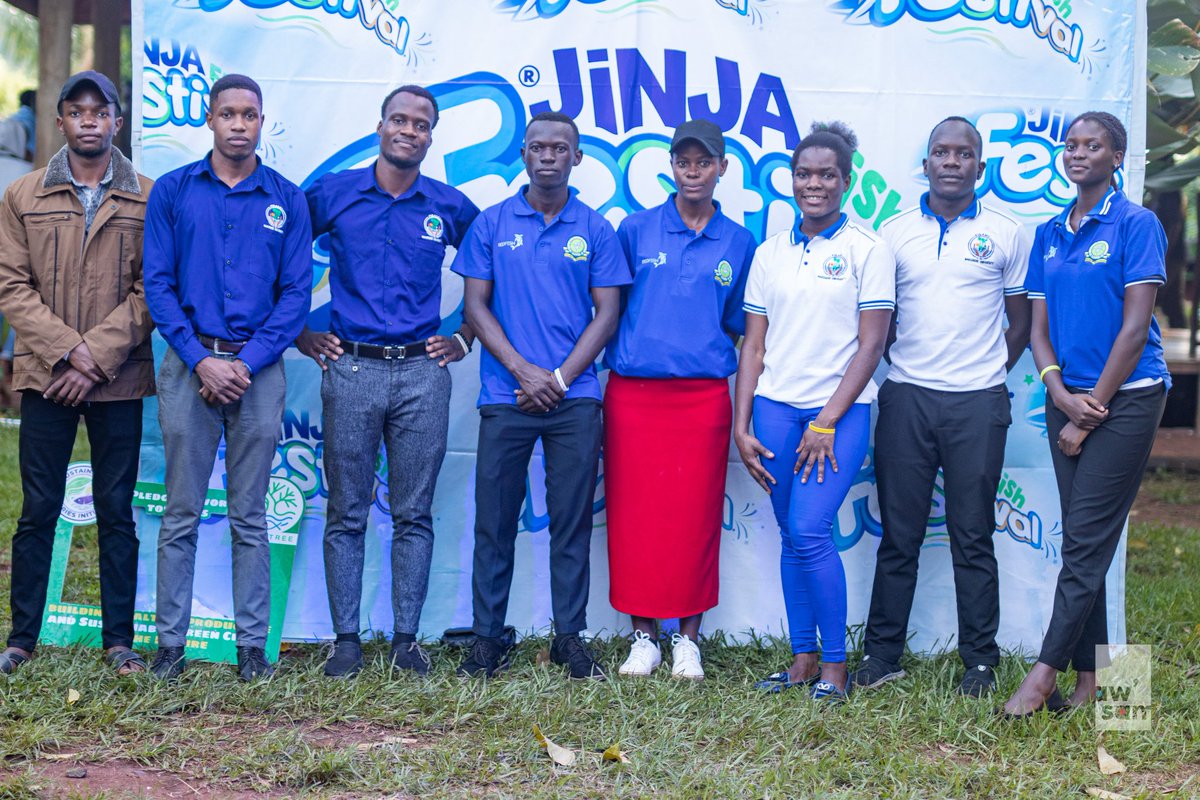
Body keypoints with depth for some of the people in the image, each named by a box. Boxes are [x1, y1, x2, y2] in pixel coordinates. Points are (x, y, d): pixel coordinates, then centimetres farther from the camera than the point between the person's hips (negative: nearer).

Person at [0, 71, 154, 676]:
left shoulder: (148, 199, 2)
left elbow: (150, 292, -3)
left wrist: (97, 359, -12)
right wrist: (67, 350, -12)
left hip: (120, 381, -1)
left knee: (117, 512, 6)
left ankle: (119, 641, 13)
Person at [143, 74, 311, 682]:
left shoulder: (286, 199, 6)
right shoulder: (172, 191, 5)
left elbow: (296, 293, 2)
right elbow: (158, 285, 1)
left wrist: (247, 363, -9)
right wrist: (201, 360, -10)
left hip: (258, 369, 0)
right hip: (189, 366, 0)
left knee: (251, 519, 5)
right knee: (181, 515, 3)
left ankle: (253, 645, 11)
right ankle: (171, 642, 10)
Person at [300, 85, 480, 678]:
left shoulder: (452, 208, 6)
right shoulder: (332, 195, 4)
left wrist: (464, 339, 11)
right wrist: (301, 333, 6)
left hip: (422, 373, 1)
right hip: (351, 368, -1)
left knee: (414, 515, 4)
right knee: (346, 513, 3)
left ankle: (406, 639, 12)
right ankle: (346, 639, 11)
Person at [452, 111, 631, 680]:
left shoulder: (595, 230, 8)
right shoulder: (492, 224, 8)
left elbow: (607, 313, 4)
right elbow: (475, 305, 4)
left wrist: (559, 378, -7)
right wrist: (522, 370, -8)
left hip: (574, 399, 0)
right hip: (505, 396, 0)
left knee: (572, 521, 3)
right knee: (494, 521, 2)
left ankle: (570, 637, 12)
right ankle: (487, 639, 10)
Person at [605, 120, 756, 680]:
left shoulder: (738, 243, 10)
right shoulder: (636, 230, 7)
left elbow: (743, 327, 14)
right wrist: (606, 374, 2)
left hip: (704, 397, 0)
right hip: (634, 394, 0)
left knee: (695, 516, 0)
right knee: (634, 513, 1)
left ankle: (687, 638, 12)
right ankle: (643, 635, 13)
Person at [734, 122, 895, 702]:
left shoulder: (867, 249, -1)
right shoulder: (771, 253, 11)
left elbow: (871, 344, -5)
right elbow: (754, 345, 11)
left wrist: (827, 424, -11)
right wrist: (740, 427, 3)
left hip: (840, 409, -4)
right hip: (776, 408, 4)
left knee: (810, 530, -13)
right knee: (791, 537, 6)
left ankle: (835, 665, 0)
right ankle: (802, 659, 16)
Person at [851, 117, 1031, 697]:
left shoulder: (1005, 235, 5)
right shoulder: (894, 233, 8)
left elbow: (1020, 324, 10)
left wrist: (985, 376, 5)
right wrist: (906, 367, 6)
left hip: (978, 404, -1)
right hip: (906, 399, 1)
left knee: (973, 537, 4)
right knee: (899, 534, 4)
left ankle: (980, 660, 13)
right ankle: (881, 654, 12)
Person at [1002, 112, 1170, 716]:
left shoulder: (1136, 225, -5)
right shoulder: (1049, 235, 12)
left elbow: (1135, 329, -10)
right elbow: (1039, 329, 11)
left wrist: (1089, 411, -11)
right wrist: (1059, 392, -7)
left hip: (1126, 396, -6)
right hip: (1068, 398, 6)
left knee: (1087, 537, -8)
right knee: (1082, 539, 6)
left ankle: (1046, 670, -7)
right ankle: (1088, 677, 10)